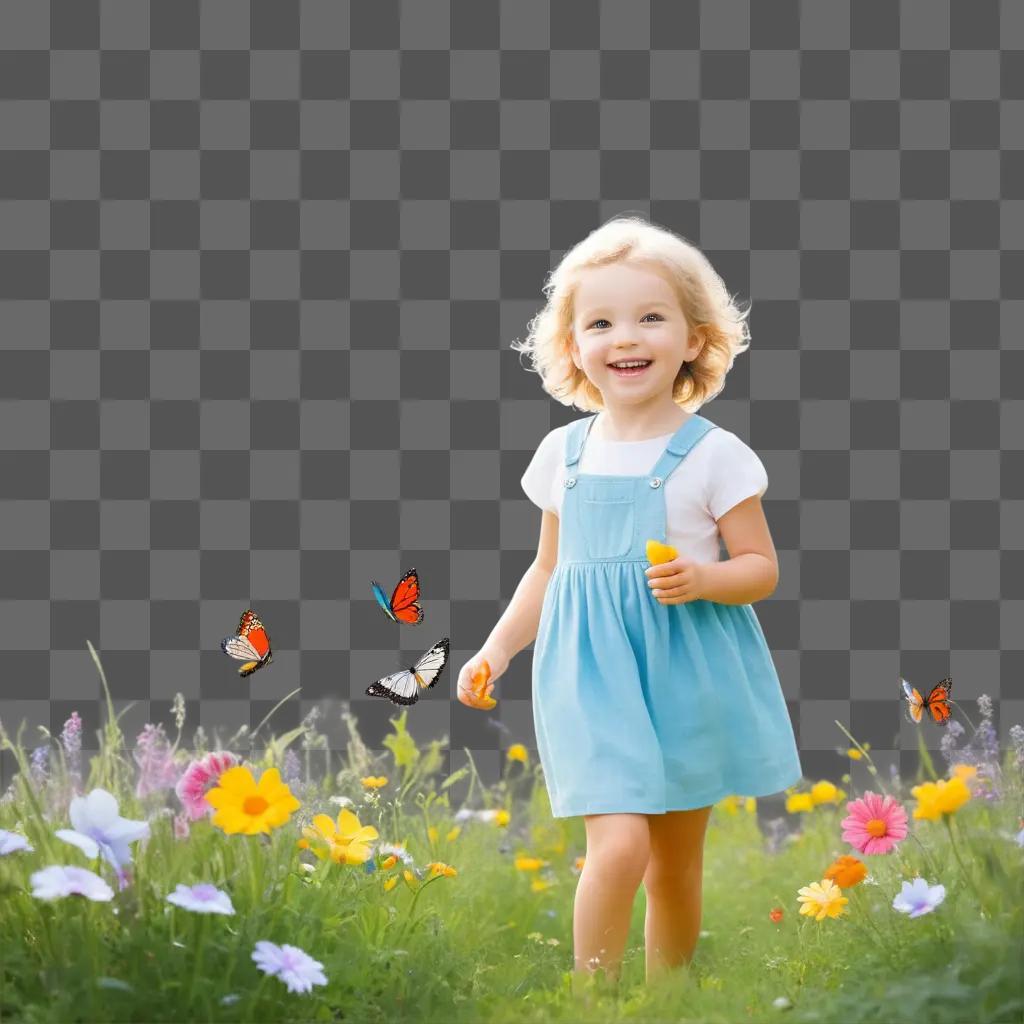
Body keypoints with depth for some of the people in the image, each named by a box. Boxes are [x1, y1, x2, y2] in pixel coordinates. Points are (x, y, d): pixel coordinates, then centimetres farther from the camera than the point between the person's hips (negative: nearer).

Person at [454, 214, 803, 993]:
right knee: (619, 846, -17)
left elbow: (761, 568, -2)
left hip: (688, 676, -1)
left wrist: (702, 579, -22)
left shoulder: (713, 454, -5)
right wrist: (495, 652, 8)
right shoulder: (563, 453, 5)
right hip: (594, 672, 1)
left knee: (676, 865, 11)